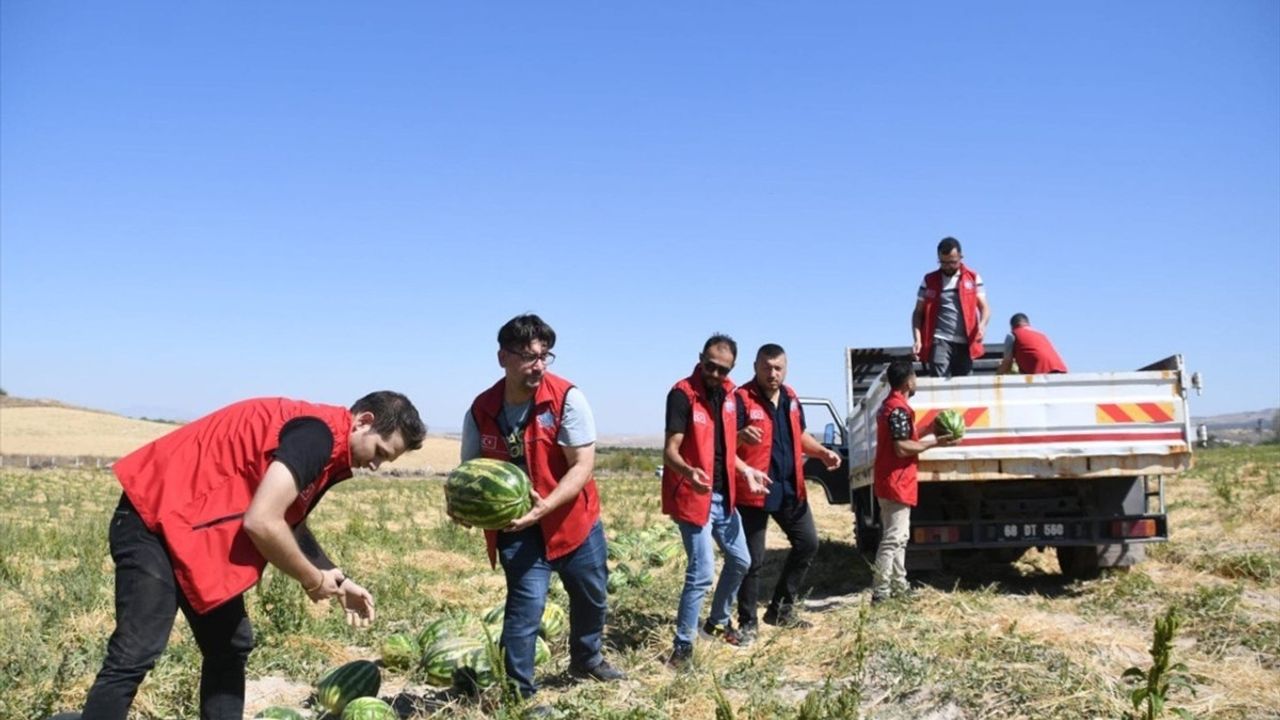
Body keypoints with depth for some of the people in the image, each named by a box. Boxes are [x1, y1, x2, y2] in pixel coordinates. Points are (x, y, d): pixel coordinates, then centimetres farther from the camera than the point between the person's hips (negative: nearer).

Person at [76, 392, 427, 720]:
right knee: (135, 656, -14)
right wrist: (314, 580, -12)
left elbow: (289, 524, 24)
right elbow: (261, 522, -28)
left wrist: (338, 580, 16)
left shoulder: (322, 445, 10)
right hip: (154, 517, -11)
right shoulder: (317, 434, -20)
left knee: (230, 646, 12)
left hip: (199, 526, 11)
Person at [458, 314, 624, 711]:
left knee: (591, 596, 18)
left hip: (572, 519, 1)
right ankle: (519, 694, 9)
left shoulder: (567, 398, -18)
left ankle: (586, 659, 47)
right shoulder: (481, 410, -11)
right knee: (526, 604, -9)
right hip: (517, 527, -1)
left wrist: (545, 506, -33)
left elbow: (583, 466, -20)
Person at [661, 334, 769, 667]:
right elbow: (670, 451, -22)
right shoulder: (682, 394, -16)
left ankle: (718, 622, 38)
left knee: (740, 560, 18)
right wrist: (688, 471, -42)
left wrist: (746, 471, 3)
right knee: (702, 571, -9)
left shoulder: (727, 394, 7)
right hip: (693, 496, -8)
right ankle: (683, 644, 6)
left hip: (723, 495, 8)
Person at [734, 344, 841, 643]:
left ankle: (781, 608, 32)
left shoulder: (789, 397, 9)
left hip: (790, 489, 8)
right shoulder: (742, 399, -14)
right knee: (753, 559, -1)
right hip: (754, 492, -8)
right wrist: (741, 436, -42)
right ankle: (747, 623, 15)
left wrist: (823, 452, 7)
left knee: (807, 543, 17)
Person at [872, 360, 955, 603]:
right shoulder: (900, 409, -17)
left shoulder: (889, 405, 15)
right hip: (896, 483, -11)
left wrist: (928, 434, 17)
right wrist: (934, 442, -15)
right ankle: (880, 593, -10)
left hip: (890, 482, 11)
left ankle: (899, 588, 20)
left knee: (898, 537, 15)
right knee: (894, 538, -10)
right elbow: (901, 448, -22)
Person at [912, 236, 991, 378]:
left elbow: (984, 308, 5)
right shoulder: (930, 281, 9)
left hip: (964, 342, 1)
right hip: (939, 341, -1)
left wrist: (982, 324, -18)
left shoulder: (973, 278, 10)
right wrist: (917, 339, -7)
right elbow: (918, 313, 9)